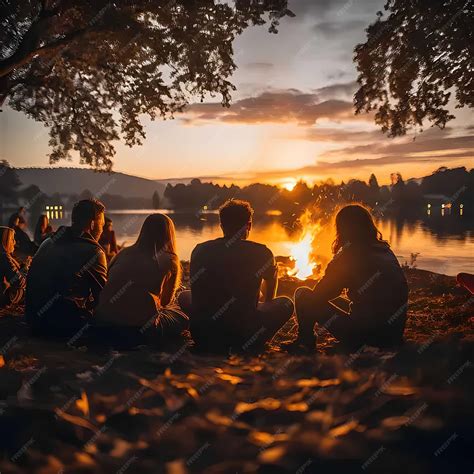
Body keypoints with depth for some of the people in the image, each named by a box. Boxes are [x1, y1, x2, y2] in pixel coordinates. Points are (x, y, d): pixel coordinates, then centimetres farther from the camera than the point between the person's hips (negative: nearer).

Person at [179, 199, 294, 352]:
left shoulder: (200, 251, 1)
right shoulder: (261, 253, -4)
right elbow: (272, 279, 21)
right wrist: (265, 306, 44)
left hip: (204, 338, 2)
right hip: (244, 335, -2)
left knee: (184, 296, 30)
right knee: (286, 303, 20)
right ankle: (249, 344, 10)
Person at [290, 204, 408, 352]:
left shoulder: (349, 253, -10)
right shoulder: (386, 250, 9)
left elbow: (318, 296, -5)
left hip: (366, 336, -7)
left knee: (303, 294, 3)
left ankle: (306, 342, 17)